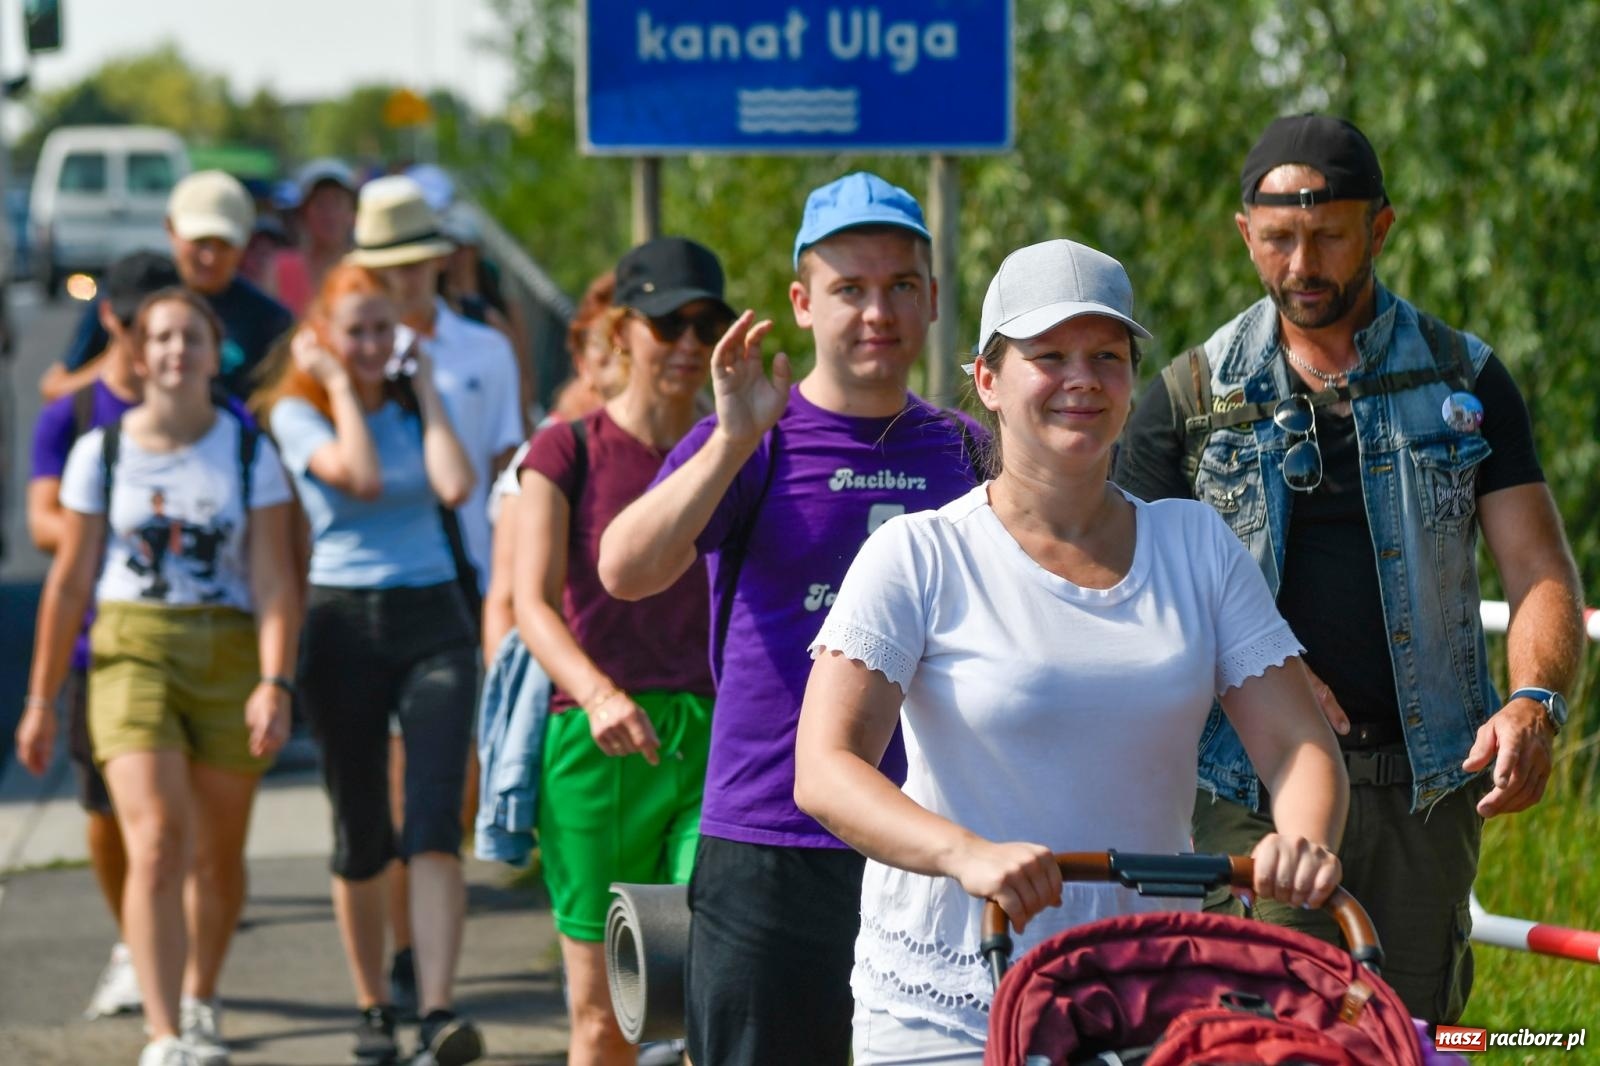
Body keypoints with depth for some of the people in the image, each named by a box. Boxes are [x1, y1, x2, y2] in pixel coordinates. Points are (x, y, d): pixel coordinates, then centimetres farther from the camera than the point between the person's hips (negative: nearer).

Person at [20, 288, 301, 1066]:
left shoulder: (250, 453, 2)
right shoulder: (102, 453, 3)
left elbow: (272, 579, -5)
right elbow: (69, 581, 7)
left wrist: (275, 682, -17)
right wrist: (41, 699, 7)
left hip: (229, 658, 1)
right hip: (130, 654, -1)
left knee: (218, 857, 11)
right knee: (155, 843, -17)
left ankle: (201, 998, 37)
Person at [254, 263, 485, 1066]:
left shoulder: (416, 402, 10)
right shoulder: (297, 412, 0)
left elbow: (455, 485, -9)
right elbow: (360, 477, -18)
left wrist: (425, 389, -1)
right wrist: (340, 386, -8)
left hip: (433, 617, 1)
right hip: (344, 624, -1)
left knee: (434, 824, -13)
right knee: (361, 838, 6)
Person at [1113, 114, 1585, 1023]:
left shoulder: (1464, 383, 7)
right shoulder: (1192, 399, 8)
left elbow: (1542, 571, 1)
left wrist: (1536, 701, -20)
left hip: (1428, 784, 1)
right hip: (1254, 783, -1)